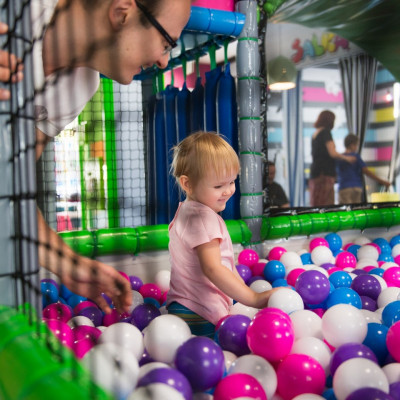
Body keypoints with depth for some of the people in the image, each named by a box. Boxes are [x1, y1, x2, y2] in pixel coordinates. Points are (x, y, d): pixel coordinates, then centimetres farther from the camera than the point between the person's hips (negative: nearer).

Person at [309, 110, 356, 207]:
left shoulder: (315, 134, 18)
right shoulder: (326, 132, -6)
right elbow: (332, 153, -13)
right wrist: (346, 158, 3)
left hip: (315, 173, 8)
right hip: (325, 173, -8)